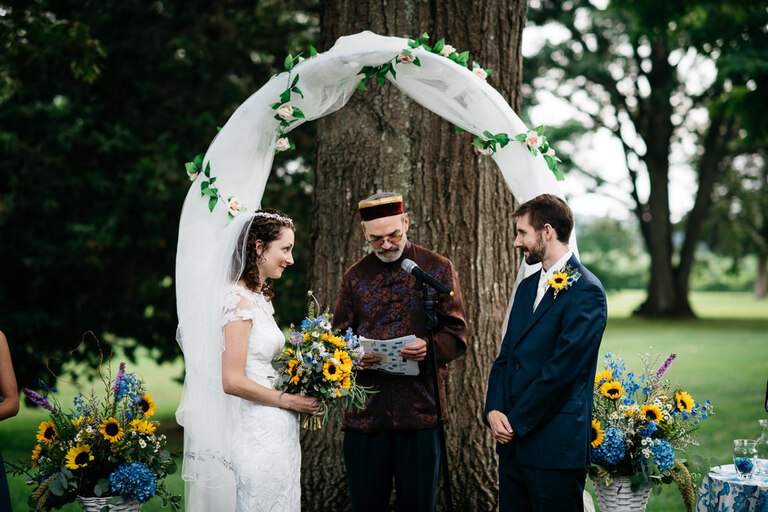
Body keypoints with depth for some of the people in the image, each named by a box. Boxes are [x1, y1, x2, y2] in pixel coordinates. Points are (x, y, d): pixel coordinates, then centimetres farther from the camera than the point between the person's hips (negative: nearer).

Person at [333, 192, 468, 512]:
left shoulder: (438, 269, 7)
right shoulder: (354, 277, 13)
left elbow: (457, 336, 3)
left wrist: (430, 347, -18)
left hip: (421, 409, -2)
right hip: (366, 410, 2)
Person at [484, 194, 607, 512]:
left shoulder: (586, 291, -12)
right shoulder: (527, 287, 16)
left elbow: (561, 369, -17)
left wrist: (516, 422, -13)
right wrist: (494, 409, -1)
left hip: (555, 447, -8)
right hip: (513, 439, 8)